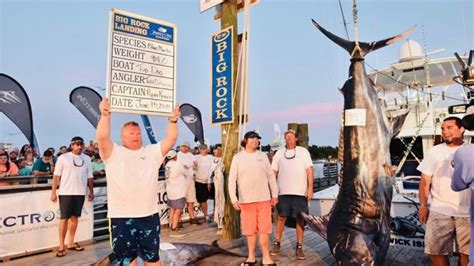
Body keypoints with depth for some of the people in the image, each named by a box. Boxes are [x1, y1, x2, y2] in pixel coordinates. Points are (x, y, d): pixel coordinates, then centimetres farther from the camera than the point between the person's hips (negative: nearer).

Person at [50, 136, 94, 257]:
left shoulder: (86, 159, 9)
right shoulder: (63, 158, -2)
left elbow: (90, 177, 12)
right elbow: (56, 176, -4)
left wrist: (91, 191, 10)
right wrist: (53, 192, -8)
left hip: (80, 193, 4)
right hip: (66, 192, -3)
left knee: (74, 217, 11)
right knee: (64, 218, 2)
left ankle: (71, 243, 21)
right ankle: (61, 246, 10)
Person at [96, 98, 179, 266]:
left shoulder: (152, 152, 9)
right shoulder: (113, 153, 2)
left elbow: (171, 139, 0)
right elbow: (102, 137, -14)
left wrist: (173, 121, -14)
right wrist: (105, 115, -25)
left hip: (149, 215, 2)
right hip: (121, 218, -2)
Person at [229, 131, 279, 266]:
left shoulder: (262, 156, 7)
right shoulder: (237, 157, 1)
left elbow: (271, 176, 10)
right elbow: (232, 179, -1)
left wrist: (274, 194, 7)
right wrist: (233, 199, -8)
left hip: (263, 199, 1)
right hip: (246, 200, -1)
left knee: (264, 229, 4)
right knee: (250, 230, 9)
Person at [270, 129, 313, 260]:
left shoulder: (303, 151, 5)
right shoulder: (279, 153, 9)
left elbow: (309, 170, 0)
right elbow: (273, 172, 9)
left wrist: (310, 187, -9)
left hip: (300, 191, -1)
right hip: (283, 191, 1)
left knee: (300, 219, 3)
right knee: (281, 217, 6)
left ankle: (299, 247, 13)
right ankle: (277, 243, 19)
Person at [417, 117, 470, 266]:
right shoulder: (435, 152, 5)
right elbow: (425, 180, 3)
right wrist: (423, 205, -3)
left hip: (468, 212, 1)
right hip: (439, 211, 0)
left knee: (467, 252, 10)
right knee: (436, 250, 3)